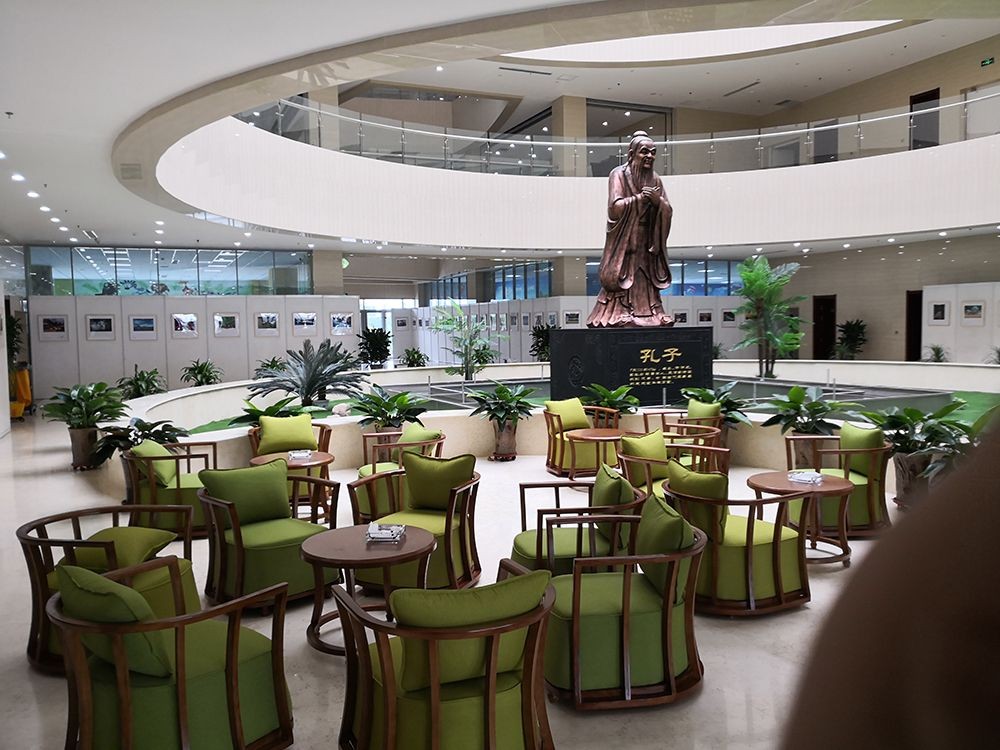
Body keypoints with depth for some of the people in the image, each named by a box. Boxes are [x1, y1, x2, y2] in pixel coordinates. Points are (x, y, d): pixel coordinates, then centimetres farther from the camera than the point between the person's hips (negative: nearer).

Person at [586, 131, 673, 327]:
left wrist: (658, 200, -10)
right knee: (620, 293, -9)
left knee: (646, 292, 3)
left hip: (647, 247, 5)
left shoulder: (655, 179, 14)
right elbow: (615, 207, -14)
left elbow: (668, 212, 9)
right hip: (624, 243, -5)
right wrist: (640, 198, -13)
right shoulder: (619, 174, -2)